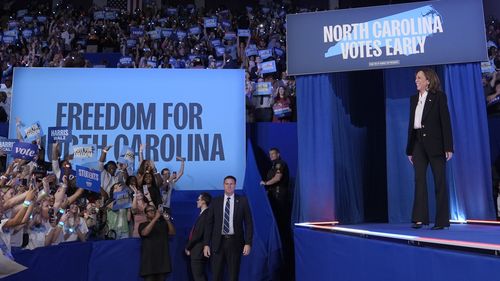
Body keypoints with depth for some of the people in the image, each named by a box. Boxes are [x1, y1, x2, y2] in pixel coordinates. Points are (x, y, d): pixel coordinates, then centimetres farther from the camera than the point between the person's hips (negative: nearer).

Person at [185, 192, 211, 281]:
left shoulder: (205, 215, -17)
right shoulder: (203, 214, 13)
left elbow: (198, 234, -21)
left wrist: (188, 247, -9)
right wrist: (189, 247, 9)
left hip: (198, 251, -10)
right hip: (198, 251, 10)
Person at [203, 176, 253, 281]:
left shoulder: (242, 201, 2)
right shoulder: (215, 201, 6)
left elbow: (248, 223, 1)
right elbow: (209, 223, 6)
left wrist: (248, 243, -7)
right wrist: (206, 244, 0)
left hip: (234, 242, -1)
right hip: (218, 242, 1)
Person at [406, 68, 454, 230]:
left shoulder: (439, 96, -1)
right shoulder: (414, 99, 13)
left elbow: (445, 122, -7)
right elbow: (411, 124, 13)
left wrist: (448, 147, -13)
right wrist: (409, 150, 10)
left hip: (435, 143, -5)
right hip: (419, 143, 5)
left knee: (440, 182, 1)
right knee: (419, 180, -2)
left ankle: (442, 220, 7)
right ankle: (420, 218, -1)